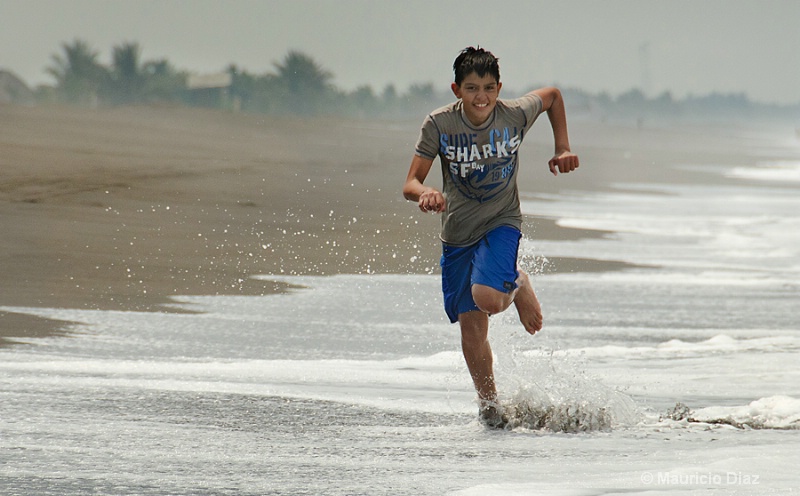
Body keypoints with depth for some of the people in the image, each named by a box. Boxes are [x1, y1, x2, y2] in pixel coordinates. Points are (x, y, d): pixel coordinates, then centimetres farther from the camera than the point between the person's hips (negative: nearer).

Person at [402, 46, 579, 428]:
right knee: (470, 326, 1)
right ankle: (488, 403, 22)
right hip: (457, 231, 2)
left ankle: (518, 286, 10)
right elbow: (410, 184, -16)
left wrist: (563, 148, 3)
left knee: (487, 299, -27)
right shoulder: (439, 125, -15)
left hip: (501, 224, -2)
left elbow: (553, 95, 8)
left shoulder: (515, 115, -15)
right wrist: (425, 193, -39)